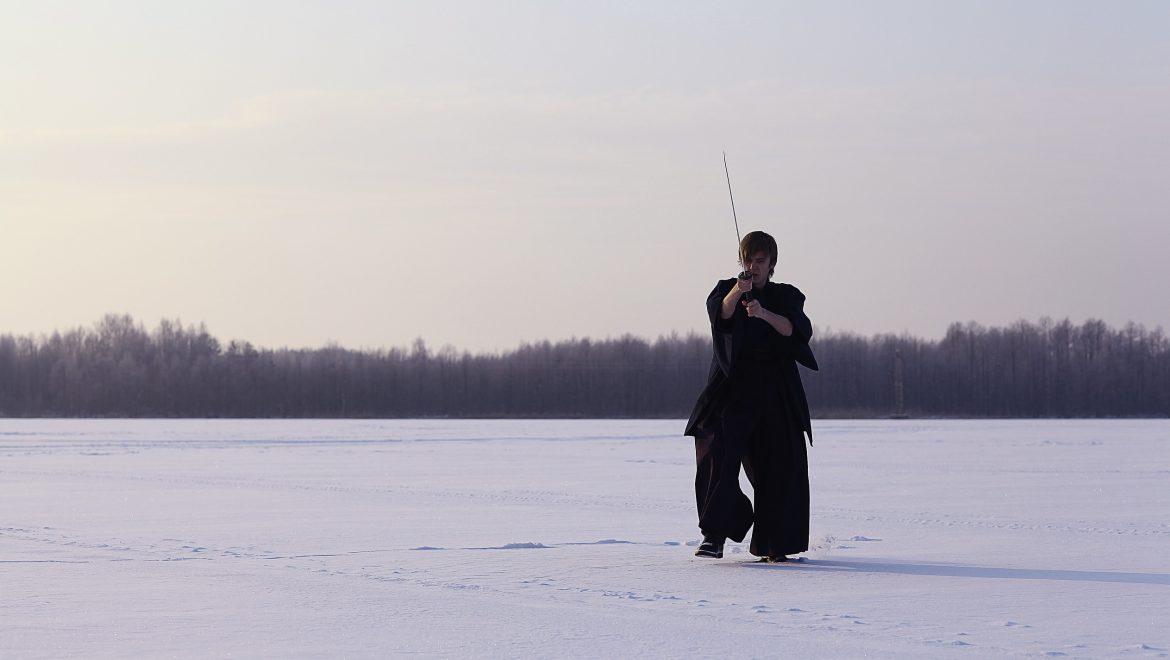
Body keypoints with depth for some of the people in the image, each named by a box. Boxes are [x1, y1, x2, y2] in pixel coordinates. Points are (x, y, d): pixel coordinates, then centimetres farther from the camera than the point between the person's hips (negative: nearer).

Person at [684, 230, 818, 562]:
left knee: (779, 467, -3)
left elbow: (798, 330, -10)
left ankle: (773, 545, 8)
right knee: (716, 455, -19)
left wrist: (765, 314, -29)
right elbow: (719, 313, -15)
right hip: (732, 391, -1)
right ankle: (715, 535, -18)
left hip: (776, 394, 1)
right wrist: (735, 294, -37)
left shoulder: (786, 296, 11)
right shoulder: (727, 290, 10)